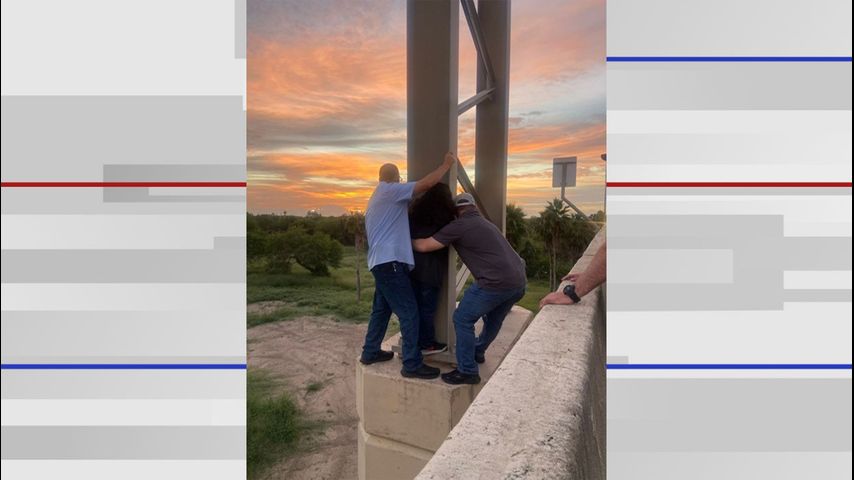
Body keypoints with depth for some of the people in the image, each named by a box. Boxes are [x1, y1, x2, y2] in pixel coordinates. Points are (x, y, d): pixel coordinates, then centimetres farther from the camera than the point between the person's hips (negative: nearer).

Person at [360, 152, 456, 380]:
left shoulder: (376, 198, 25)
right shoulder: (390, 191, -6)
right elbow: (427, 183, -12)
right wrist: (447, 164, -1)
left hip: (381, 262, 11)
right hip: (390, 261, -10)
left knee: (381, 309, 18)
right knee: (408, 312, -9)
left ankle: (370, 352, 28)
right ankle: (412, 364, -5)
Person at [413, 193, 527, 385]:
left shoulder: (459, 226, -1)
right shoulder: (485, 223, 24)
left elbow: (423, 246, -3)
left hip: (496, 282, -9)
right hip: (519, 281, 9)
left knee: (463, 320, 6)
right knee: (494, 318, 28)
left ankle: (467, 371, 12)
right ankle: (478, 352, 49)